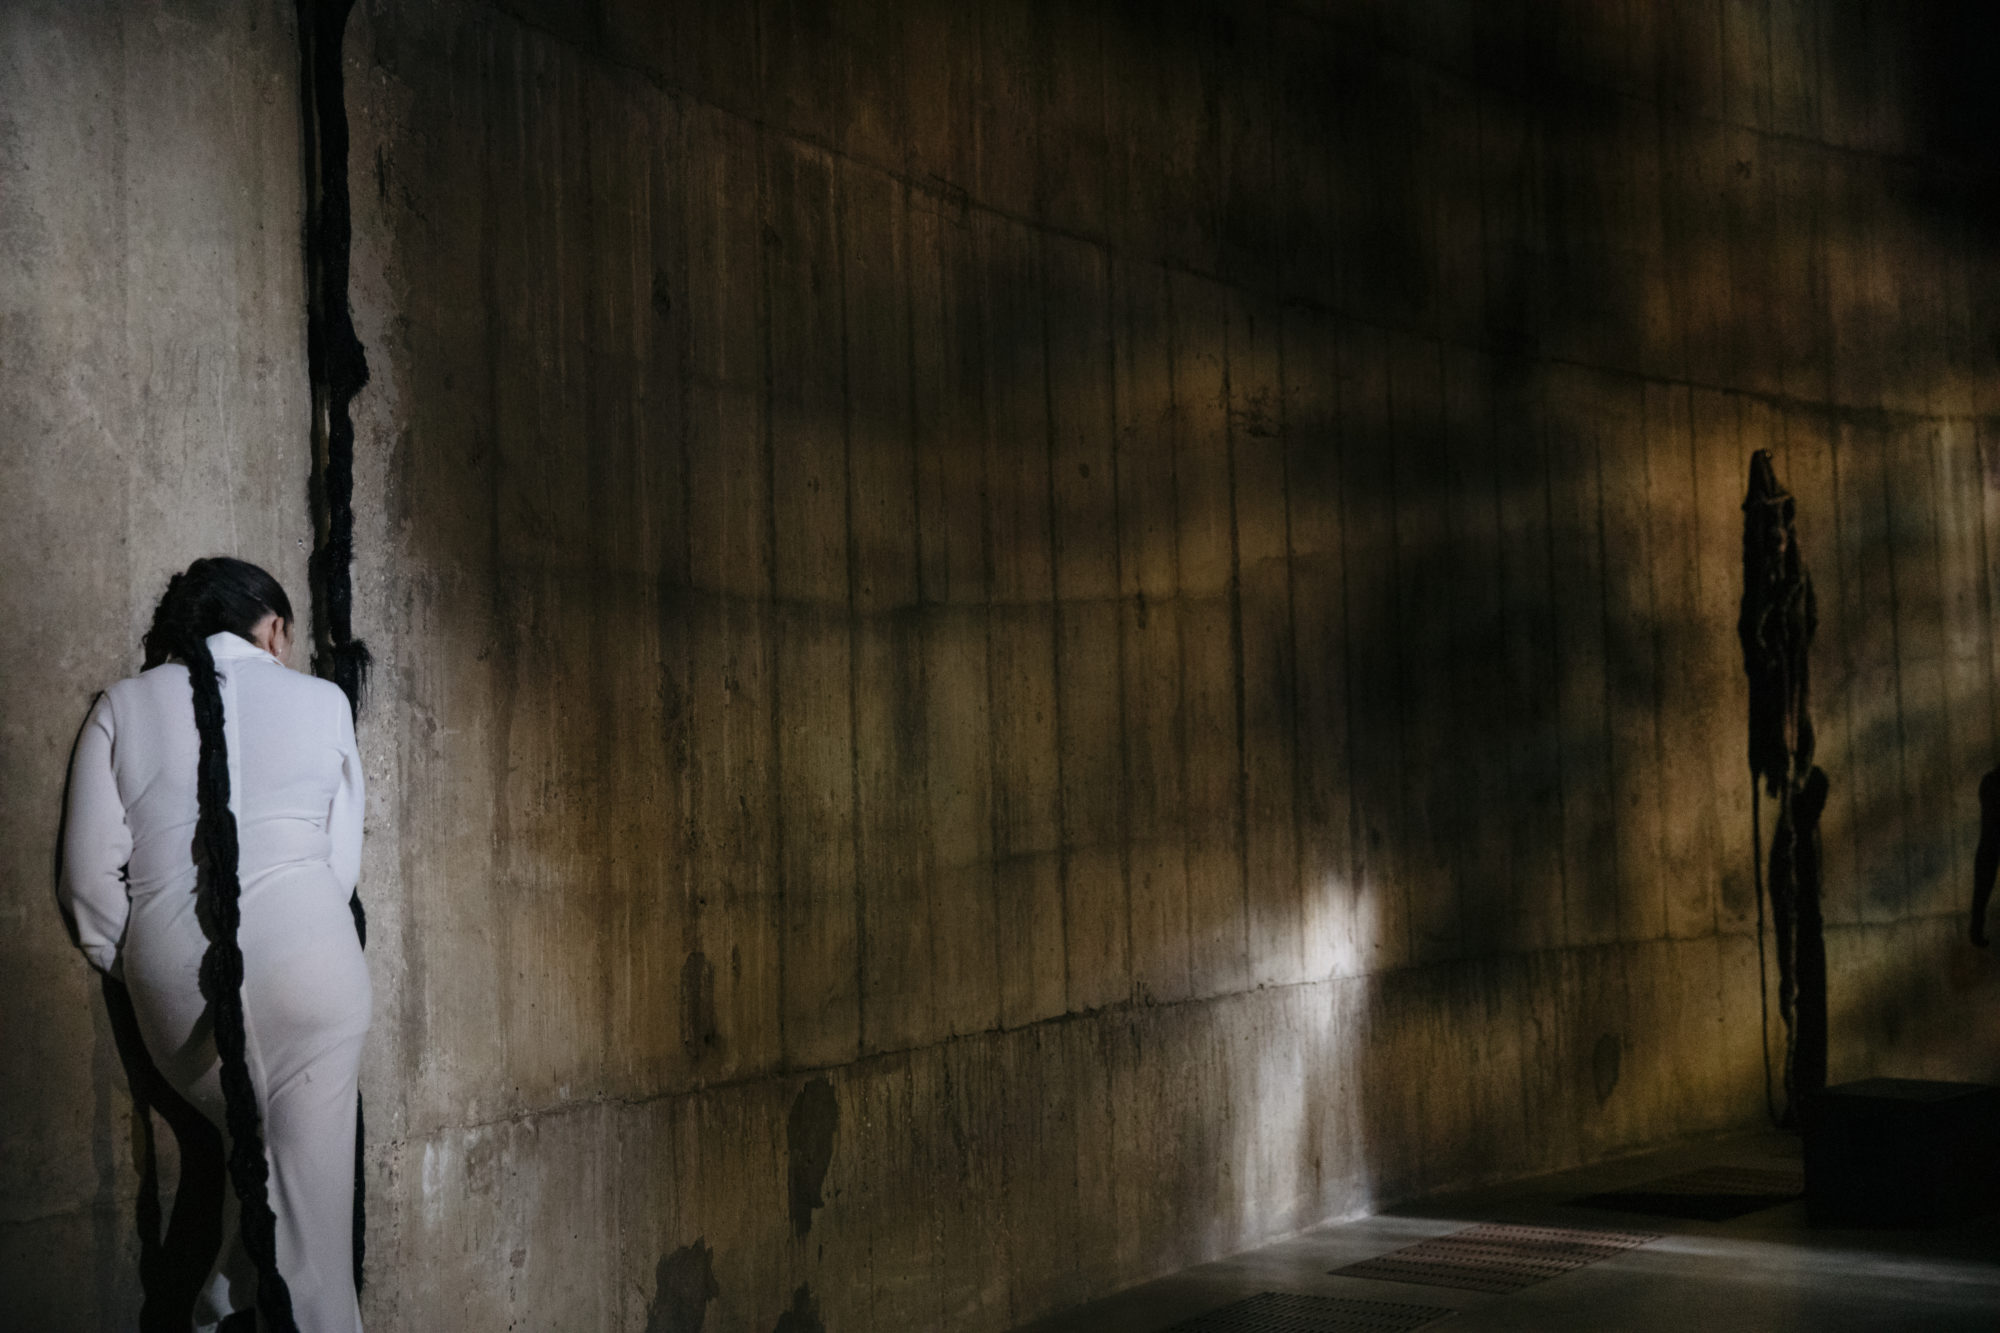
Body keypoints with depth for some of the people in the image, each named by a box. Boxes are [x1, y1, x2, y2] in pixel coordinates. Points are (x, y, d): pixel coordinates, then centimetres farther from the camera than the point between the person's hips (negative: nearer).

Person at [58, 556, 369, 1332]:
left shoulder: (123, 707, 9)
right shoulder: (321, 701, 7)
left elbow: (91, 876, 4)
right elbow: (344, 861, 9)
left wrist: (132, 967, 18)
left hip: (174, 978, 2)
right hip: (307, 964, -2)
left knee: (252, 1149, 20)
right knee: (308, 1179, 3)